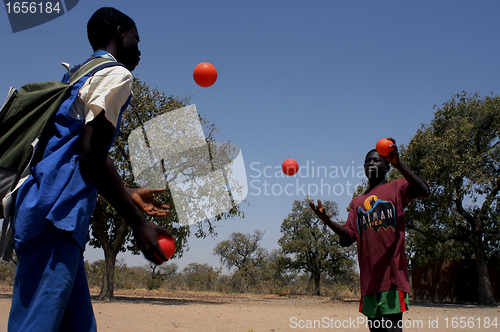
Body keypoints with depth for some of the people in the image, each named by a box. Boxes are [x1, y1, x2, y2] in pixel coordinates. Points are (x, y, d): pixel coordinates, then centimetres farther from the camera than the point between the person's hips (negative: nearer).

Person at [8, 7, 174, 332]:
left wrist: (128, 195, 29)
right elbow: (90, 156, -13)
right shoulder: (117, 74, -2)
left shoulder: (79, 77, 26)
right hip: (56, 215, -10)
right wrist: (138, 223, -9)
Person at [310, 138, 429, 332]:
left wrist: (398, 165, -26)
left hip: (392, 272, -5)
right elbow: (348, 237, 10)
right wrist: (327, 221, -7)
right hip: (369, 277, 5)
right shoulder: (357, 202, 21)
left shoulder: (397, 188, 8)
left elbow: (423, 191, -14)